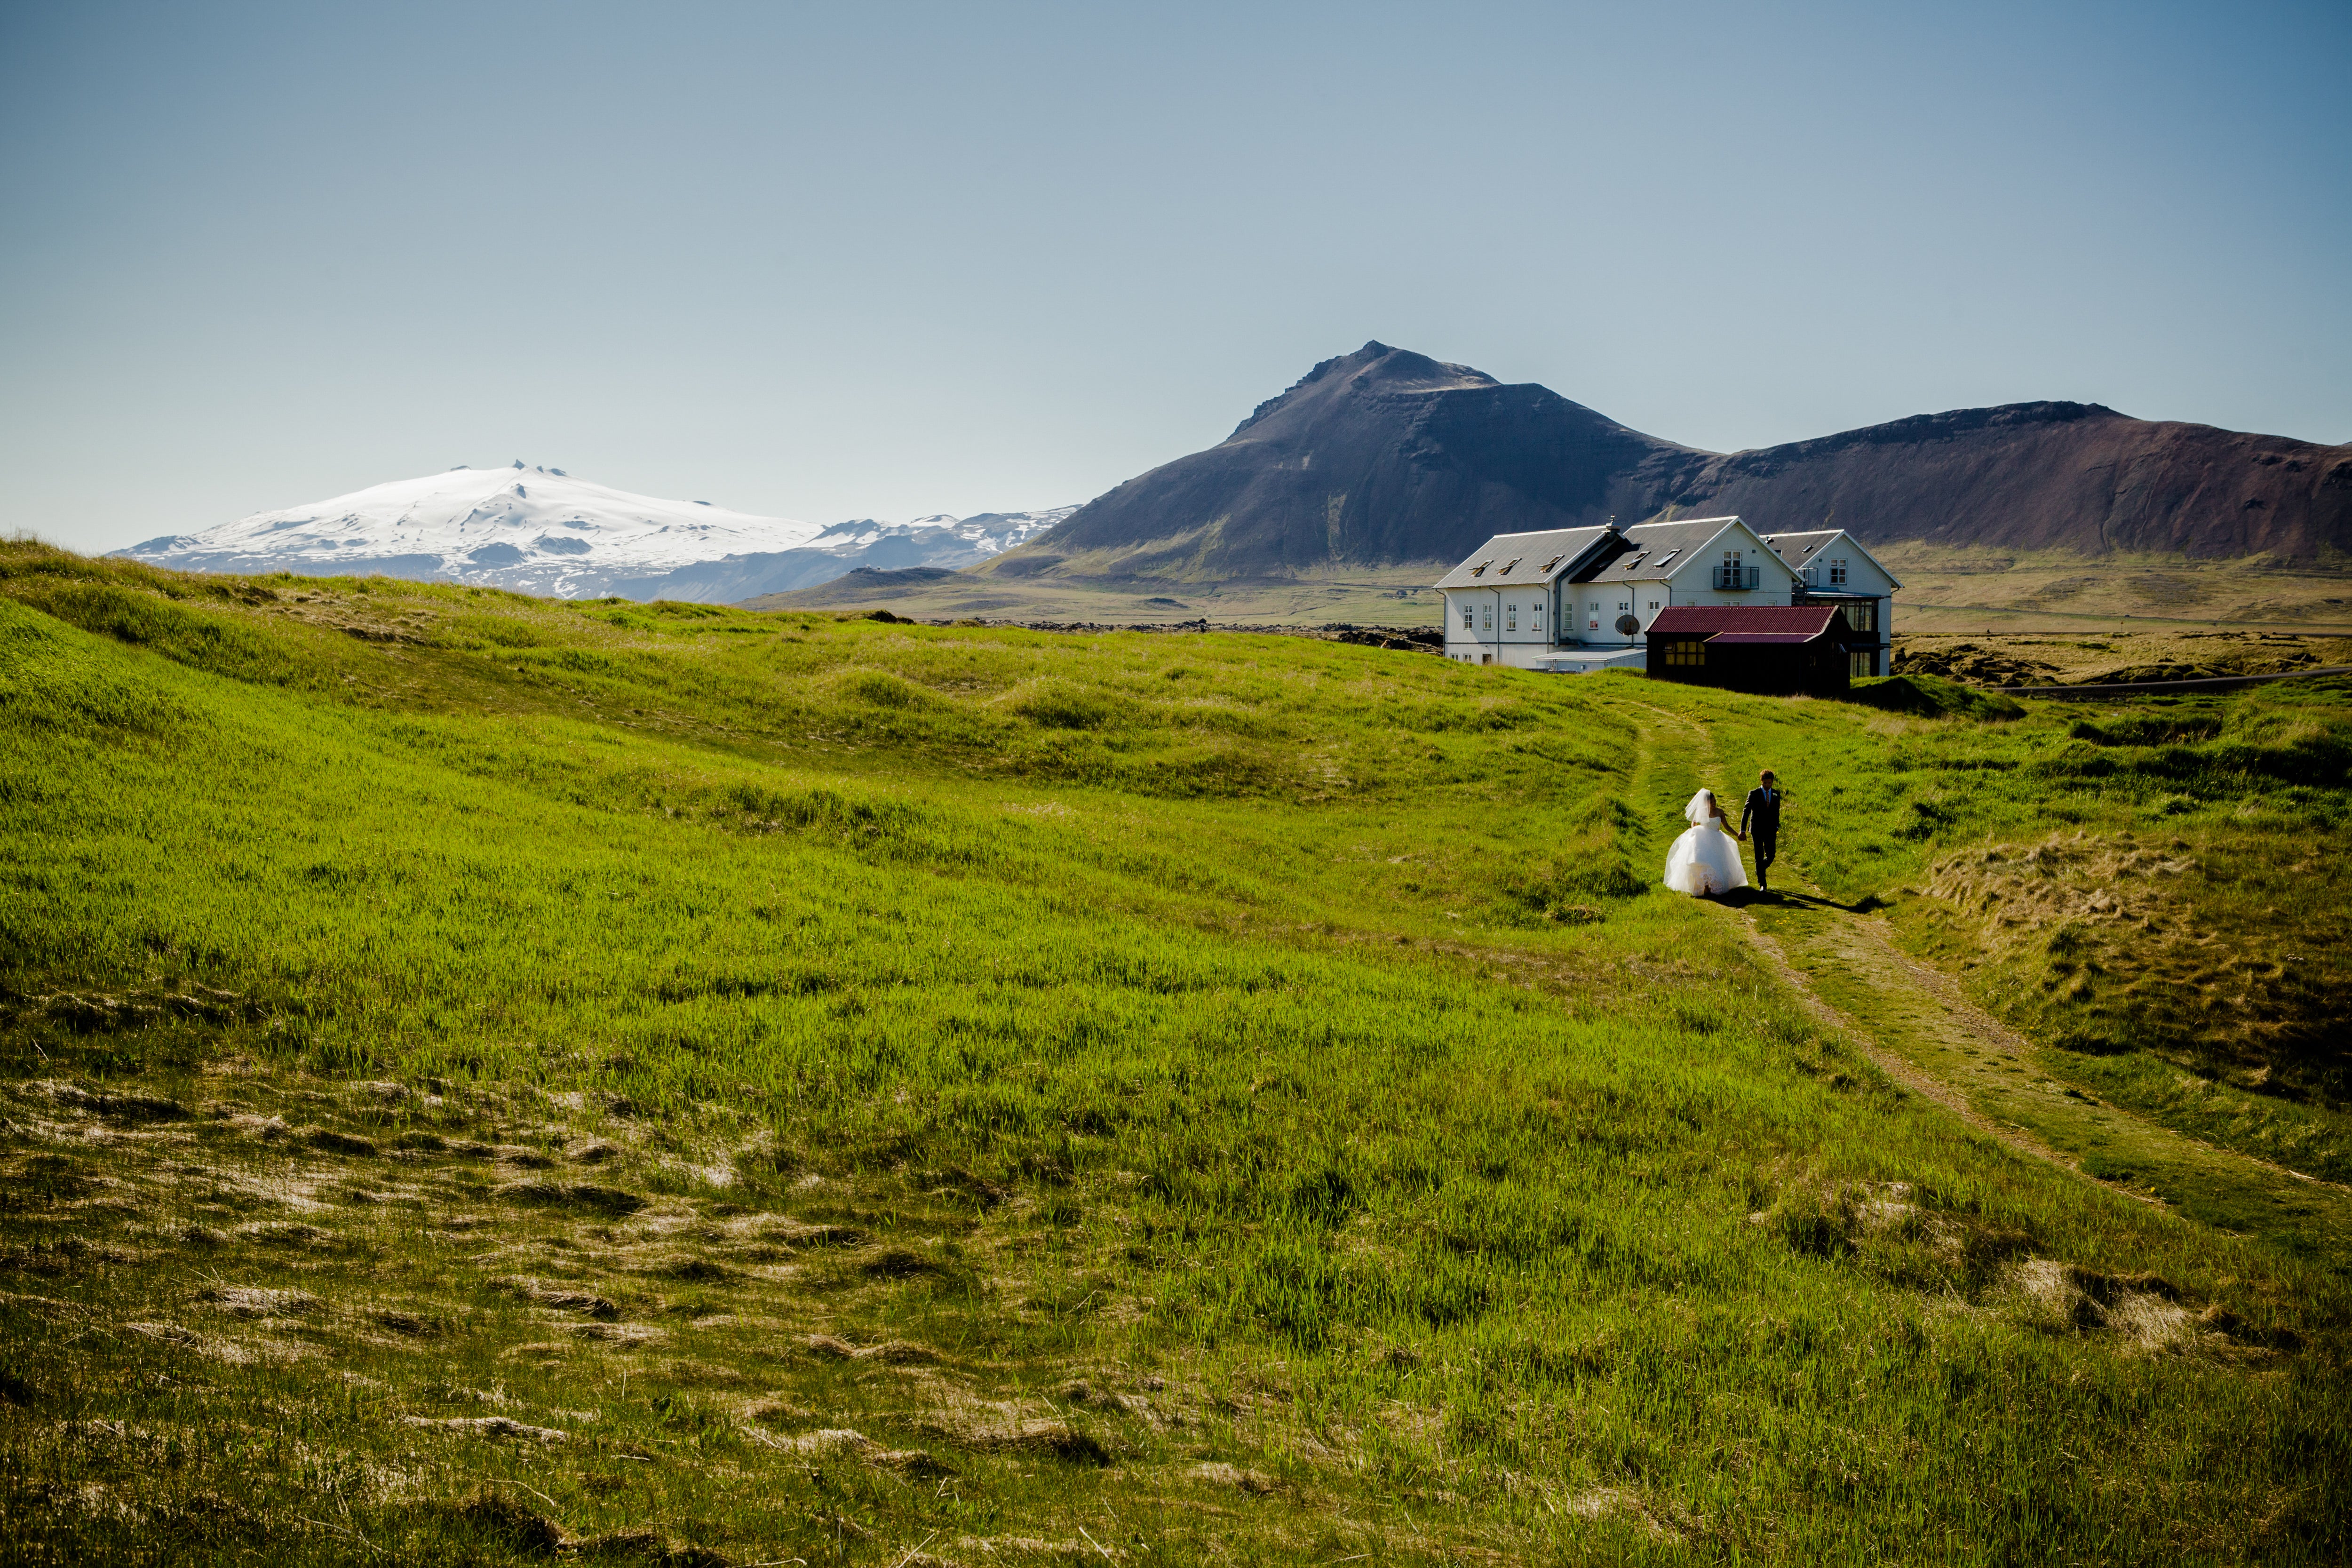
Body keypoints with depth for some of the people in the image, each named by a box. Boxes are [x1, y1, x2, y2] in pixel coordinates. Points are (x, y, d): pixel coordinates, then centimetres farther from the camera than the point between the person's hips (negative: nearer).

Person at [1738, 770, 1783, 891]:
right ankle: (1763, 885, 4)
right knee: (1759, 857, -1)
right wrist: (1743, 830, -15)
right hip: (1757, 829, -3)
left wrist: (1776, 827, 4)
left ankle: (1759, 871, 31)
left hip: (1770, 830, 3)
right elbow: (1746, 812, -8)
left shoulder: (1776, 794, 4)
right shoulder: (1754, 794, -6)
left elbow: (1776, 811, 14)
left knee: (1771, 855, 0)